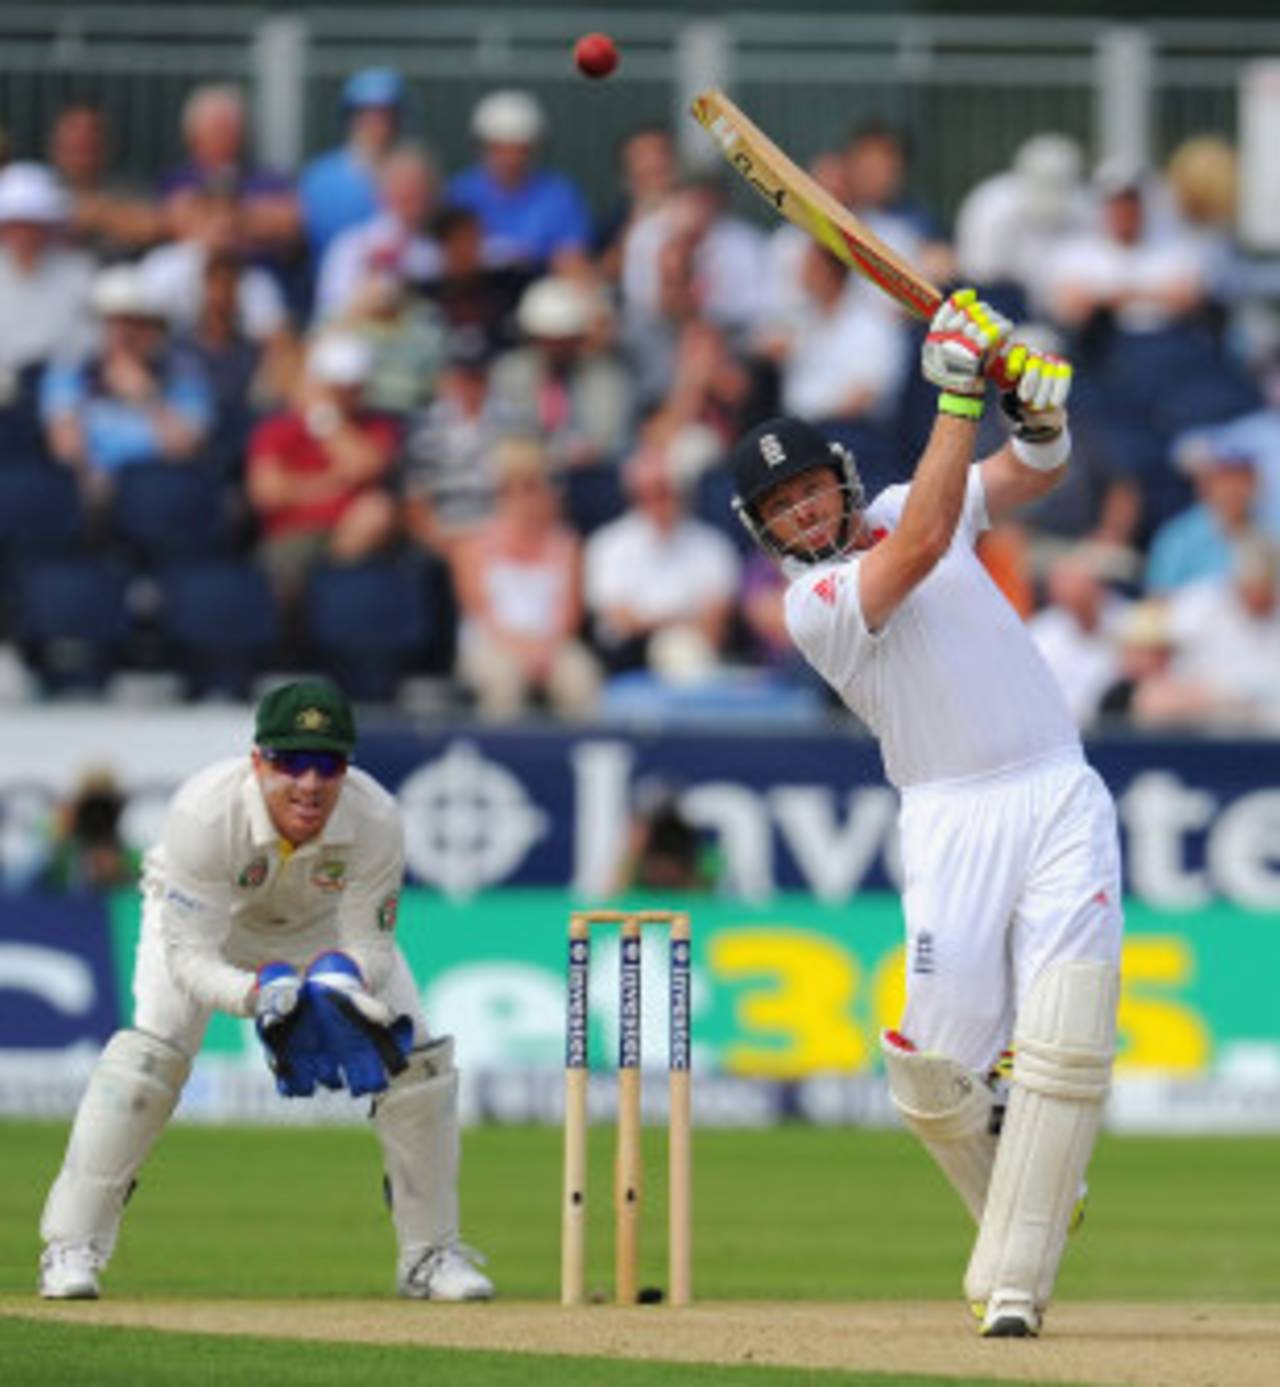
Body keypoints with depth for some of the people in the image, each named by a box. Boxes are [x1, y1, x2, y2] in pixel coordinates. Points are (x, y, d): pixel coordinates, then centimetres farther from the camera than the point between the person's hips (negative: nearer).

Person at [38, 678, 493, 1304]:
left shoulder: (375, 821, -34)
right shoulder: (205, 811, -41)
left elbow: (369, 942, -22)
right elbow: (190, 956, -38)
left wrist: (345, 977, -46)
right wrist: (256, 994, -57)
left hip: (324, 926, 3)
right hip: (201, 914, -3)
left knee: (416, 1057, -10)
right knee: (151, 1050, -25)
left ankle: (430, 1253, 8)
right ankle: (71, 1247, -16)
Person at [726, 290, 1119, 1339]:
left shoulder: (898, 510, 13)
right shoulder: (814, 602, -6)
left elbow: (1036, 473, 10)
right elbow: (921, 546, -21)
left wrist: (1040, 409, -13)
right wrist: (958, 396, -22)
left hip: (1063, 798, 4)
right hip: (955, 818, -4)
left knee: (1066, 1053, -10)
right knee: (933, 1065, -11)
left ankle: (1012, 1288, -8)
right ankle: (1018, 1209, 21)